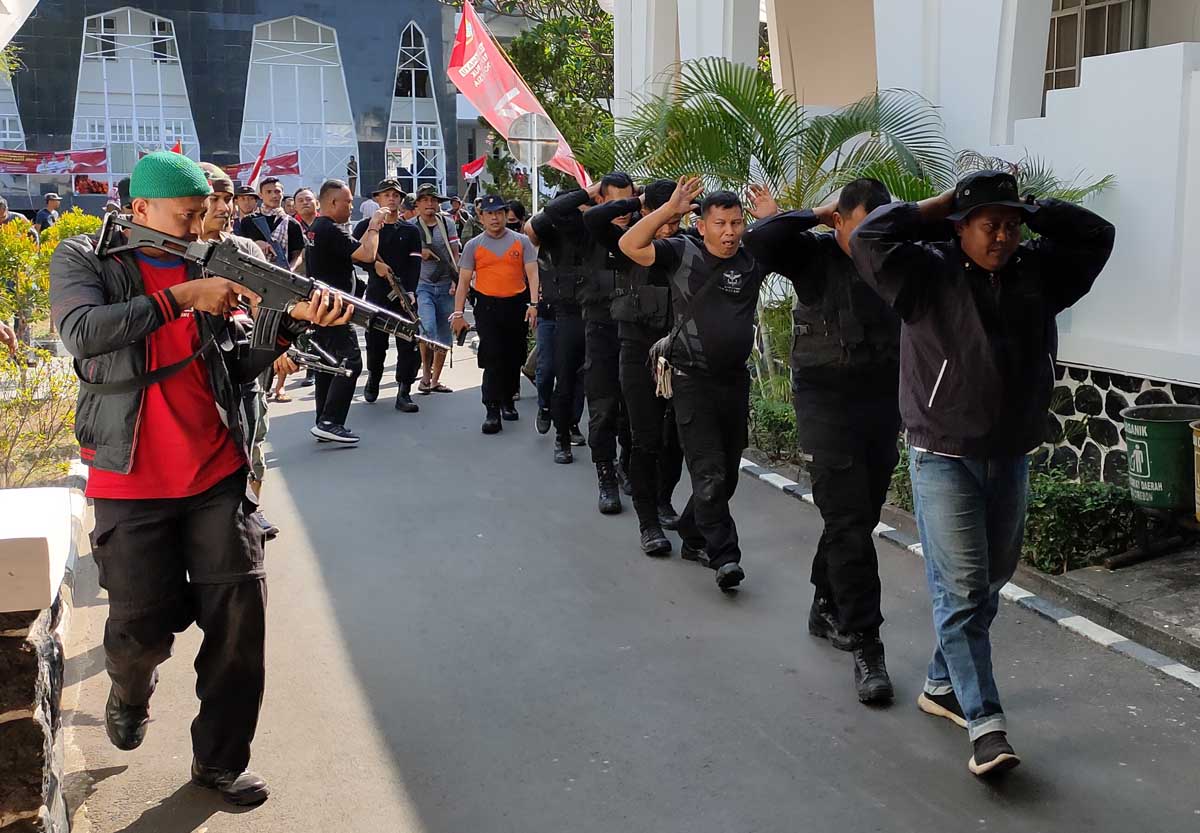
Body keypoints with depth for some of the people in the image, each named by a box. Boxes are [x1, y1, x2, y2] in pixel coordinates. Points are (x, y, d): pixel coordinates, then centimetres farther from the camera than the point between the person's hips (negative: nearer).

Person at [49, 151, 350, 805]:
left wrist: (291, 320, -10)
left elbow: (235, 364, 6)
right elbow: (82, 332, -20)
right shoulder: (83, 260, 0)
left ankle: (220, 761, 15)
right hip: (132, 481, -3)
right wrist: (181, 297, -20)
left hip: (216, 472, 4)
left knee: (240, 610, -1)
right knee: (144, 626, 0)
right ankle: (130, 690, 38)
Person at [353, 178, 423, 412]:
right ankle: (373, 379, 32)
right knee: (376, 343, 6)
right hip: (376, 294, 0)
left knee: (409, 345, -8)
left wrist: (410, 291, -13)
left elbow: (414, 264, 0)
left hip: (404, 295, 1)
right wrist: (374, 265, -17)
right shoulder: (366, 226, 8)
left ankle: (404, 393, -4)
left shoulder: (410, 231, 10)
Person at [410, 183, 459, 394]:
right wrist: (418, 254, -11)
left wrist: (456, 280, -5)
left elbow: (455, 255, 7)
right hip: (422, 285, -3)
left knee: (443, 336, 6)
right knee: (427, 328, -22)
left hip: (445, 287, 3)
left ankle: (435, 380, 18)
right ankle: (426, 373, -2)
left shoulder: (447, 224, 8)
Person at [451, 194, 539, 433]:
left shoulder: (522, 241, 5)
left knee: (514, 357, 9)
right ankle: (492, 411, -10)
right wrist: (458, 313, -2)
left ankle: (507, 401, 29)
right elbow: (463, 281, 5)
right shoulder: (473, 246, 5)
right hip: (487, 306, -1)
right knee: (493, 357, -10)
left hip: (517, 305, 1)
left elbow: (532, 274, -1)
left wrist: (533, 304, -13)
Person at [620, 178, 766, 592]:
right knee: (709, 472, -9)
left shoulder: (753, 260, 4)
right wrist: (670, 208, -19)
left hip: (735, 378, 5)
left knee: (728, 472, 14)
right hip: (693, 379, -5)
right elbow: (630, 246, -15)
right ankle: (725, 555, -5)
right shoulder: (683, 253, -5)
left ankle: (693, 535, 32)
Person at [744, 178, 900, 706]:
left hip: (884, 406, 5)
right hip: (828, 405, -5)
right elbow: (758, 243, -21)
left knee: (859, 520, 14)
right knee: (848, 526, -8)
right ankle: (865, 646, -4)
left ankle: (826, 609, 35)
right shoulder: (815, 255, -6)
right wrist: (813, 215, -15)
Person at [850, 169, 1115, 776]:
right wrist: (937, 206, -11)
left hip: (1010, 458, 6)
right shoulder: (929, 275, -9)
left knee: (991, 582, 14)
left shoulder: (1036, 274, 6)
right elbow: (869, 239, -21)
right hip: (944, 458, -6)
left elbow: (1096, 235, 10)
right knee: (960, 589, -8)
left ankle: (942, 685, 30)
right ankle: (985, 723, -6)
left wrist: (1028, 208, 2)